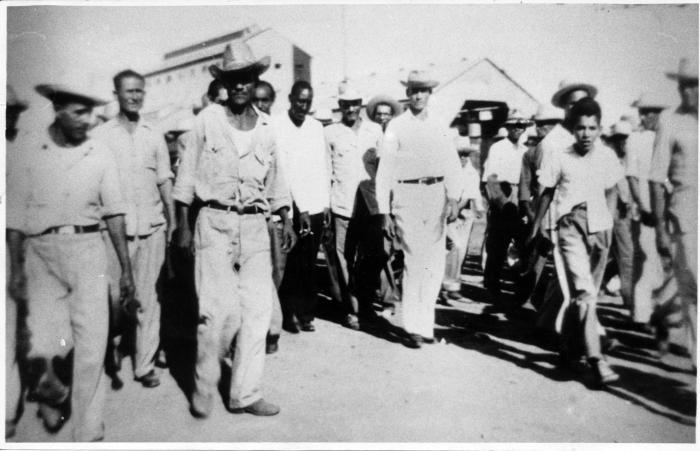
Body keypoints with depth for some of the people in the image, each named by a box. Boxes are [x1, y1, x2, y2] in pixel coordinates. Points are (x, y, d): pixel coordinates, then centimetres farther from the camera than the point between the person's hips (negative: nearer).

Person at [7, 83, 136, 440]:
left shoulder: (100, 154, 4)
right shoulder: (26, 149, 0)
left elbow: (114, 213, 6)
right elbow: (15, 213, 3)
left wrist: (126, 269, 5)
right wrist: (16, 268, 0)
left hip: (88, 248, 1)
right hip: (42, 251, -1)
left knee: (92, 345, 0)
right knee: (44, 348, -9)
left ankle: (88, 433, 15)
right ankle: (52, 394, 26)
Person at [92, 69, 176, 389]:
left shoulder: (154, 136, 11)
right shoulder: (100, 135, 3)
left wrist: (172, 221, 6)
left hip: (151, 227, 2)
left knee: (147, 298, 4)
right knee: (112, 295, 0)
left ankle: (145, 364, 13)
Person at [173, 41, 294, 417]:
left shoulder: (266, 125, 10)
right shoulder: (207, 120, 1)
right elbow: (186, 176, 3)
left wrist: (286, 219, 13)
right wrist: (183, 226, 0)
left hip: (255, 225, 4)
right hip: (214, 223, -3)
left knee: (258, 310, 1)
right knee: (219, 310, -9)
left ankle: (245, 393, 14)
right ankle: (203, 387, 14)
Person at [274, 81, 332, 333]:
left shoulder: (316, 127, 12)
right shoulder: (277, 126, -5)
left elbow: (324, 168, 13)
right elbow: (283, 170, -9)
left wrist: (327, 205, 8)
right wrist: (301, 209, -13)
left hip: (317, 208, 4)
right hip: (293, 209, -4)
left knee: (309, 265, 9)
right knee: (292, 265, 1)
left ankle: (306, 314, 18)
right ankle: (289, 314, 13)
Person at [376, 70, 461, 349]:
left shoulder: (441, 127, 13)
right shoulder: (396, 127, 3)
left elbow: (452, 165, 9)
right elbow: (384, 171, 1)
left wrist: (453, 200, -5)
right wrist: (385, 213, -4)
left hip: (436, 195, 4)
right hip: (407, 196, -4)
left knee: (435, 264, 6)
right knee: (415, 261, -7)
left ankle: (424, 323, 21)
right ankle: (413, 328, 5)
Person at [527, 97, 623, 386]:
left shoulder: (607, 156, 4)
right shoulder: (560, 159, -4)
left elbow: (611, 191, 15)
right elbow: (547, 193, 5)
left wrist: (609, 221, 6)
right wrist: (535, 227, 9)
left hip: (600, 228, 4)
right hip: (571, 227, -4)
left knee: (588, 293, 11)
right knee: (584, 292, -15)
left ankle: (569, 344, 31)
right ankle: (595, 358, -16)